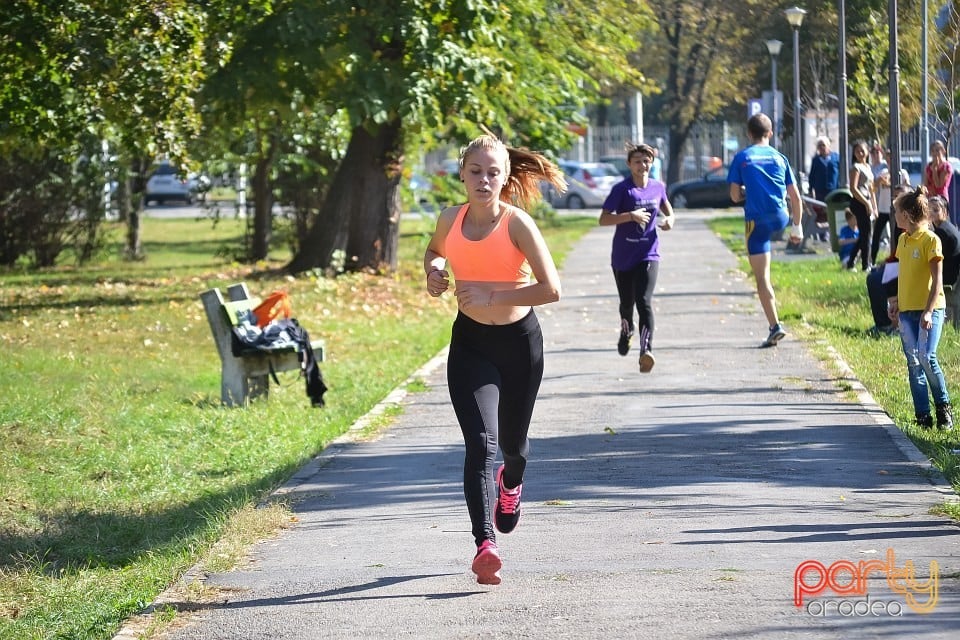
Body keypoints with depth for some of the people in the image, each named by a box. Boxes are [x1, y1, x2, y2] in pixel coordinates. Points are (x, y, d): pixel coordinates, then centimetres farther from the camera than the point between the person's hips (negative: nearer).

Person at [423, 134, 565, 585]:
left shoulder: (518, 224, -17)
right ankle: (485, 545, -26)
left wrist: (491, 295, -25)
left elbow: (551, 289, -21)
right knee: (481, 442, -17)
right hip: (470, 342, 1)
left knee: (512, 441, 16)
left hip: (519, 342, -1)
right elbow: (434, 250, 20)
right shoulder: (450, 220, -4)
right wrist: (433, 271, -3)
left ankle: (511, 482, 55)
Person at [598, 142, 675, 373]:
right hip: (623, 256, 0)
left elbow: (666, 206, 23)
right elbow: (603, 219, -15)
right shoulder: (622, 189, -10)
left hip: (648, 254, 0)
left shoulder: (657, 187, 2)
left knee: (644, 302, -17)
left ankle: (646, 350, -26)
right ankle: (626, 331, 50)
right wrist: (631, 216, -27)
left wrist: (669, 219, 1)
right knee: (627, 302, 16)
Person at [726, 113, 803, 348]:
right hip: (780, 218, 3)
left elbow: (735, 196, -2)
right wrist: (797, 227, 15)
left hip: (756, 221, -3)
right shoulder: (779, 158, 7)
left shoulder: (742, 158, -1)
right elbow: (795, 197, 6)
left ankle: (775, 326, -6)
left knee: (762, 278, 0)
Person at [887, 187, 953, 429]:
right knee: (913, 363, 2)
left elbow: (937, 281, -13)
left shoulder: (931, 240, -10)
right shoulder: (903, 240, 12)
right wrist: (896, 304, 20)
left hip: (930, 309, -7)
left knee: (926, 358, -18)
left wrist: (928, 311, -20)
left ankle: (944, 407, -2)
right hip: (907, 311, 7)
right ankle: (923, 416, 3)